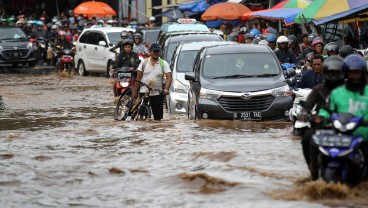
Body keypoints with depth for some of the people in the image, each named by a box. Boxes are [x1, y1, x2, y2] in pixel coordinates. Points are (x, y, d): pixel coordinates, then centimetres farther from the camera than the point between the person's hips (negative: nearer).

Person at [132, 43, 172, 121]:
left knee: (158, 117, 1)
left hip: (157, 94, 0)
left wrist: (166, 89, -24)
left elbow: (169, 77, -6)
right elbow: (138, 78, 6)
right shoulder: (144, 63, 5)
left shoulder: (164, 64, 3)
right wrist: (135, 91, 1)